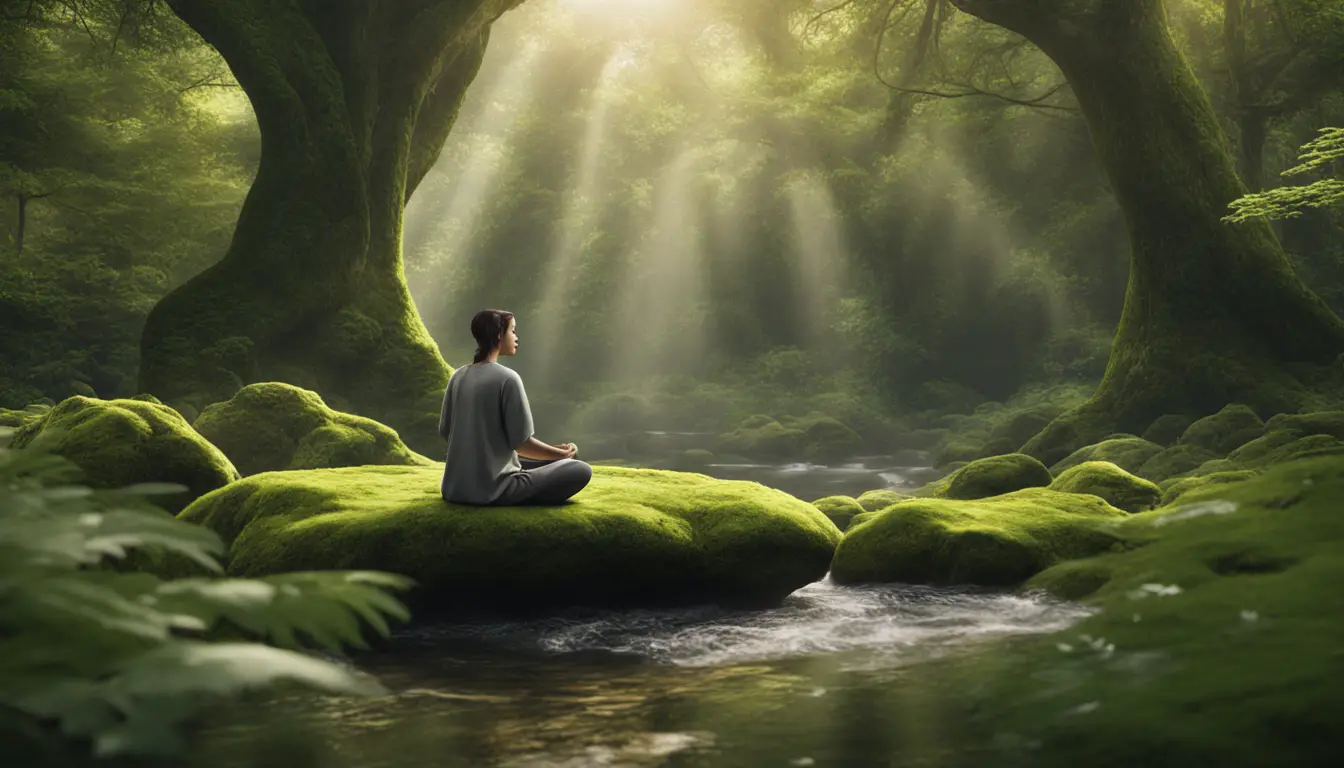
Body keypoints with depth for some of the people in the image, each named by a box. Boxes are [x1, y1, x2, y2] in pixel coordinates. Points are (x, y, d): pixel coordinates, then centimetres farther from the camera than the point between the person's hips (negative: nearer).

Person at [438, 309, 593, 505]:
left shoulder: (457, 377, 6)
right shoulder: (507, 379, -13)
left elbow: (445, 431, 14)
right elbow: (521, 443, -14)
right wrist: (561, 453, 4)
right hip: (493, 490, -8)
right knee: (580, 470, -2)